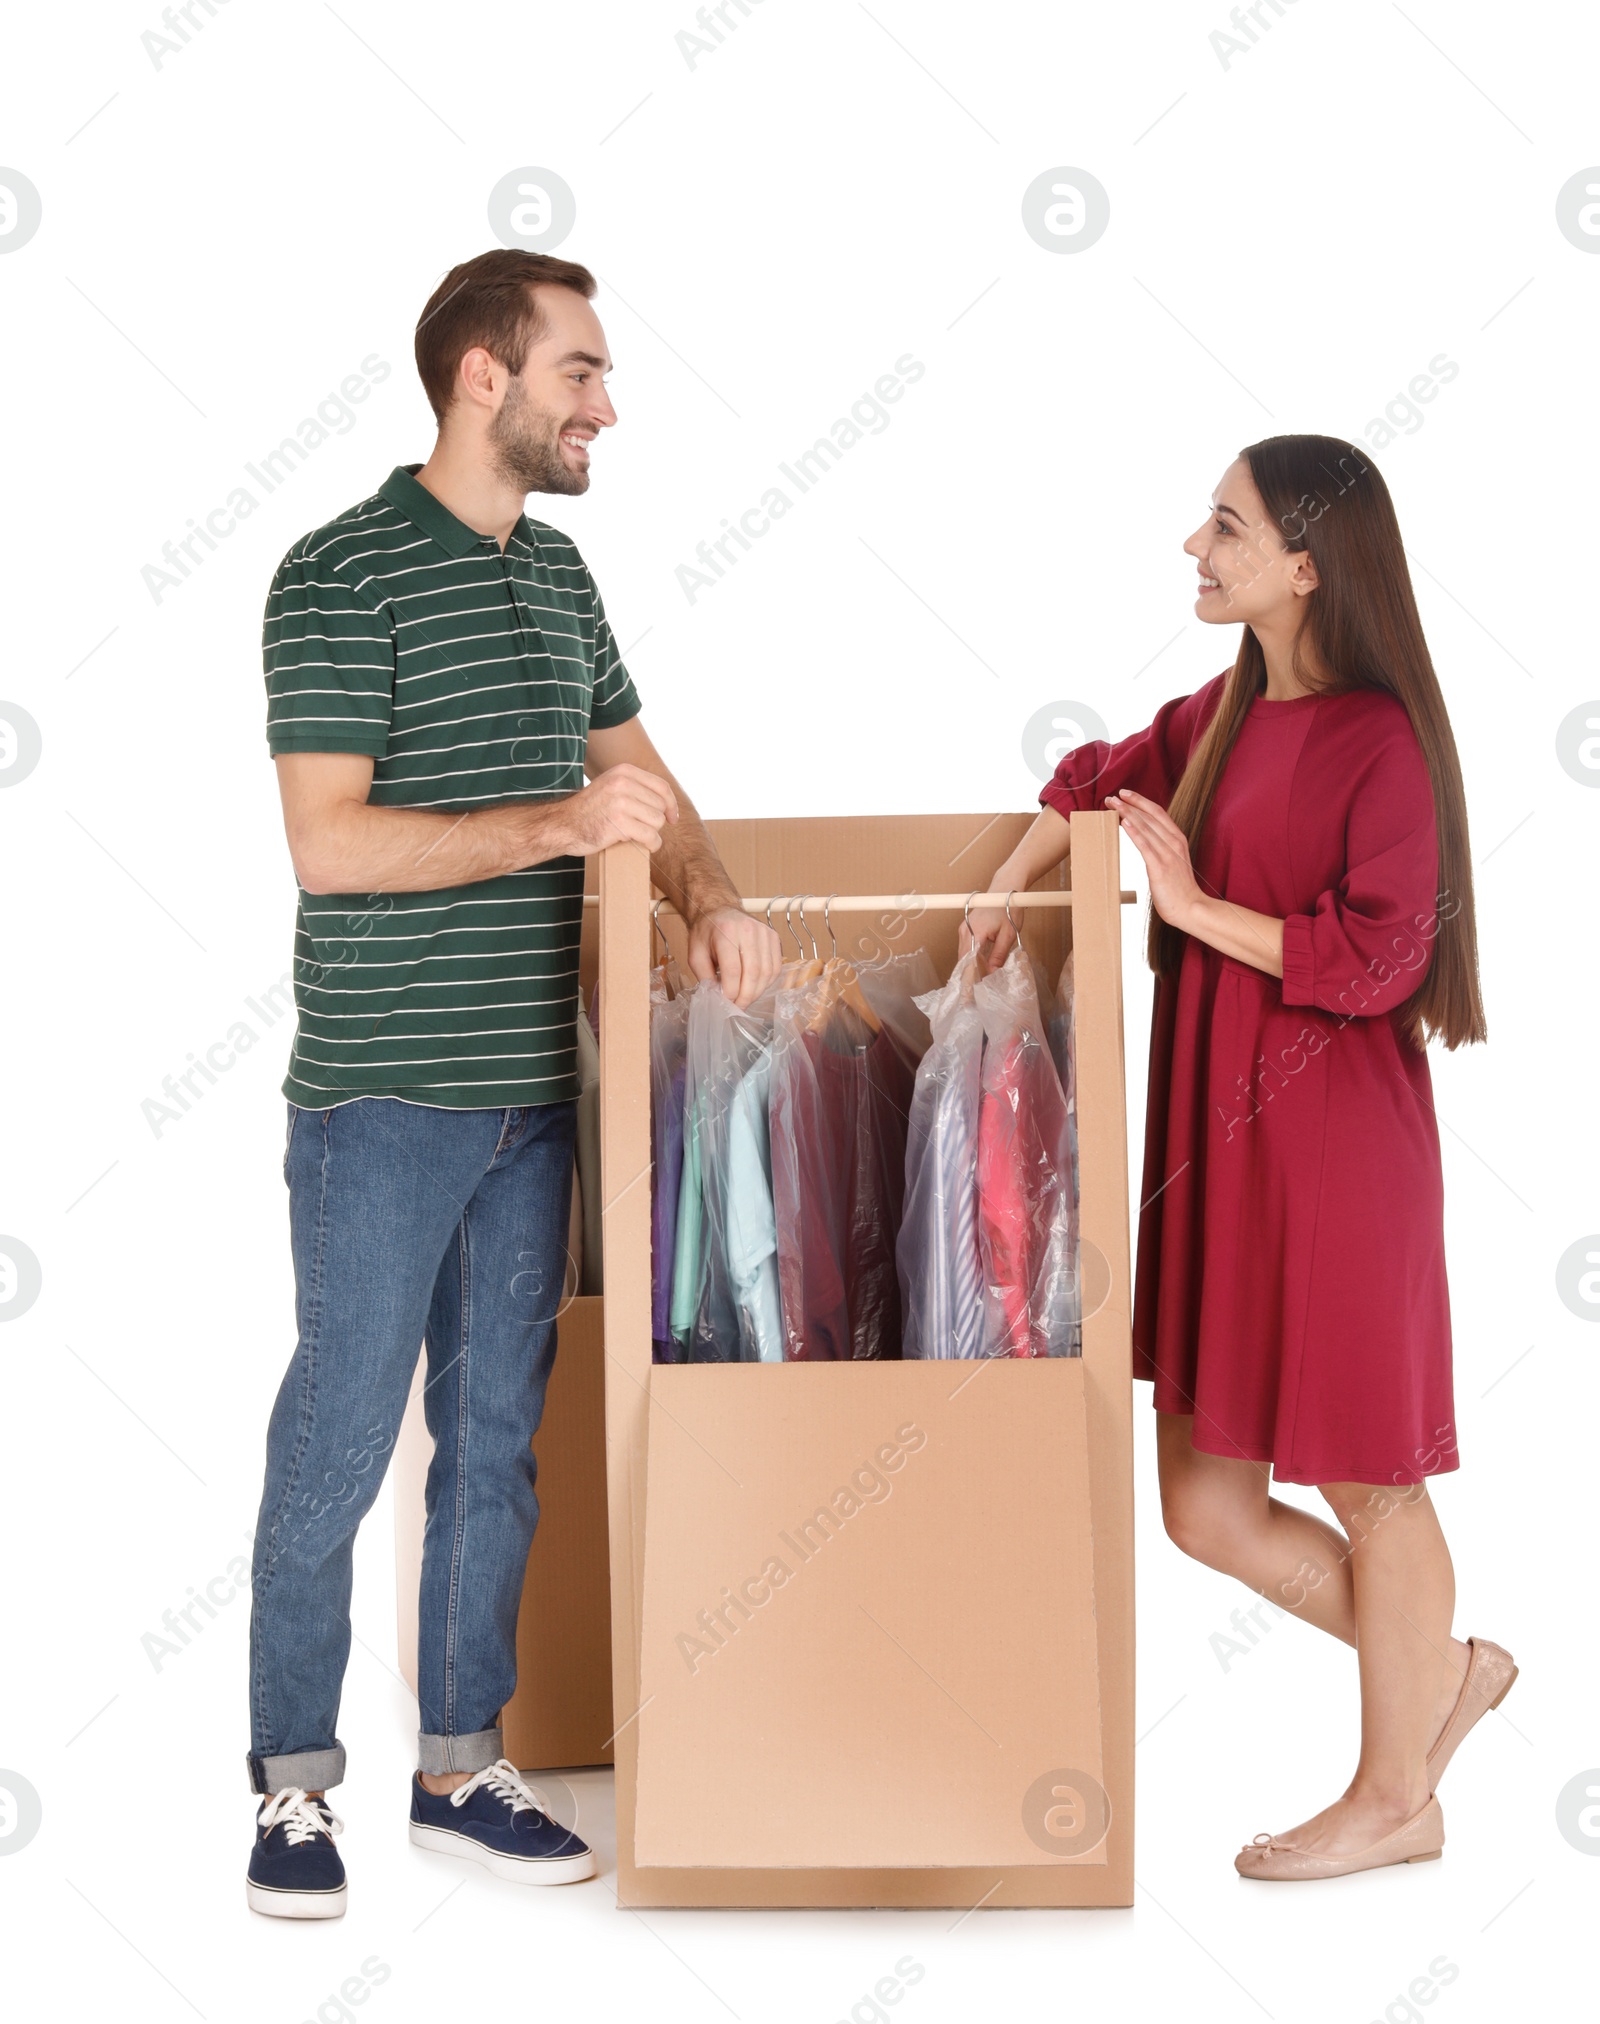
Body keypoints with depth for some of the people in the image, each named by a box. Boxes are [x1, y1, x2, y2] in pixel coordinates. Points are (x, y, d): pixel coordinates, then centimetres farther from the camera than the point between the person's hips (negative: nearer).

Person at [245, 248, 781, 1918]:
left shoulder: (559, 573, 13)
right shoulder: (342, 575, -10)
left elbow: (636, 770, 20)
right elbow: (331, 843, -17)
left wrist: (708, 895, 0)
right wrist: (556, 824, -22)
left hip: (533, 1086, 7)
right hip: (382, 1094, -7)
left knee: (499, 1434, 11)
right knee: (338, 1439, 1)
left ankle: (460, 1764, 23)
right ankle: (293, 1784, 15)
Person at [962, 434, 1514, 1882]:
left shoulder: (1381, 738, -12)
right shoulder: (1227, 712, 11)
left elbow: (1378, 954, -18)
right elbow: (1107, 780, 28)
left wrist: (1197, 907, -14)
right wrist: (1007, 890, 13)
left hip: (1337, 1148, -8)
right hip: (1213, 1138, 8)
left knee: (1365, 1482, 7)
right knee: (1205, 1502, 10)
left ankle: (1397, 1796, 26)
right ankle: (1442, 1671, 31)